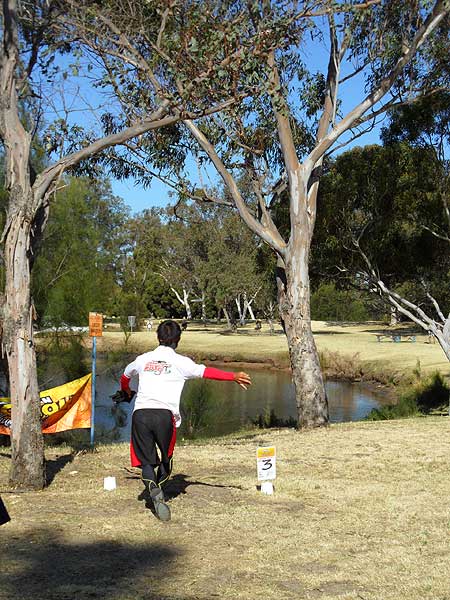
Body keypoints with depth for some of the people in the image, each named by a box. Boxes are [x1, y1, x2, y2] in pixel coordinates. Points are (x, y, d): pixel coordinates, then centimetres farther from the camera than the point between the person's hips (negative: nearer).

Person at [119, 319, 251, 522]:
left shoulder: (143, 359, 19)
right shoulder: (180, 362, 6)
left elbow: (125, 376, 37)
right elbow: (207, 372, -4)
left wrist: (126, 391, 59)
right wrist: (233, 376, 1)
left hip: (140, 413, 3)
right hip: (164, 414, -2)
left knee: (146, 461, 4)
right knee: (166, 457, 19)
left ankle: (154, 491, -19)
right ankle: (158, 488, 10)